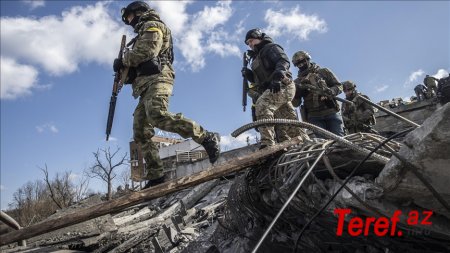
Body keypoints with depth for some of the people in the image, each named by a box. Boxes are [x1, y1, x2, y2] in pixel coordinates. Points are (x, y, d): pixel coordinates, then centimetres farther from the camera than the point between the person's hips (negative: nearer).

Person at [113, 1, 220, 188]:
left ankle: (207, 138, -35)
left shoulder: (152, 25, 9)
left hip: (157, 78, -9)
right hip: (146, 84, 10)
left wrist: (123, 60, 0)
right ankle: (156, 176, -7)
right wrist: (126, 72, 11)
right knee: (141, 133, -3)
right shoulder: (143, 33, 37)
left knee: (157, 115, -35)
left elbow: (147, 50, -11)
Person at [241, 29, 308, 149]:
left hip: (282, 85, -9)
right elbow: (259, 79, 28)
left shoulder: (271, 47, 6)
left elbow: (284, 61, -13)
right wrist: (248, 74, 9)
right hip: (273, 88, 10)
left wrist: (277, 76, -30)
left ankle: (267, 143, -41)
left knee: (262, 105, -31)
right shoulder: (257, 57, 32)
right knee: (289, 122, 6)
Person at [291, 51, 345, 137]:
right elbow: (296, 104, 7)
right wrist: (297, 93, -14)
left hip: (331, 112, 0)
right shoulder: (298, 82, 12)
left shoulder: (323, 72, 11)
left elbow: (339, 86, 8)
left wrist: (331, 91, -14)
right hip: (314, 116, 0)